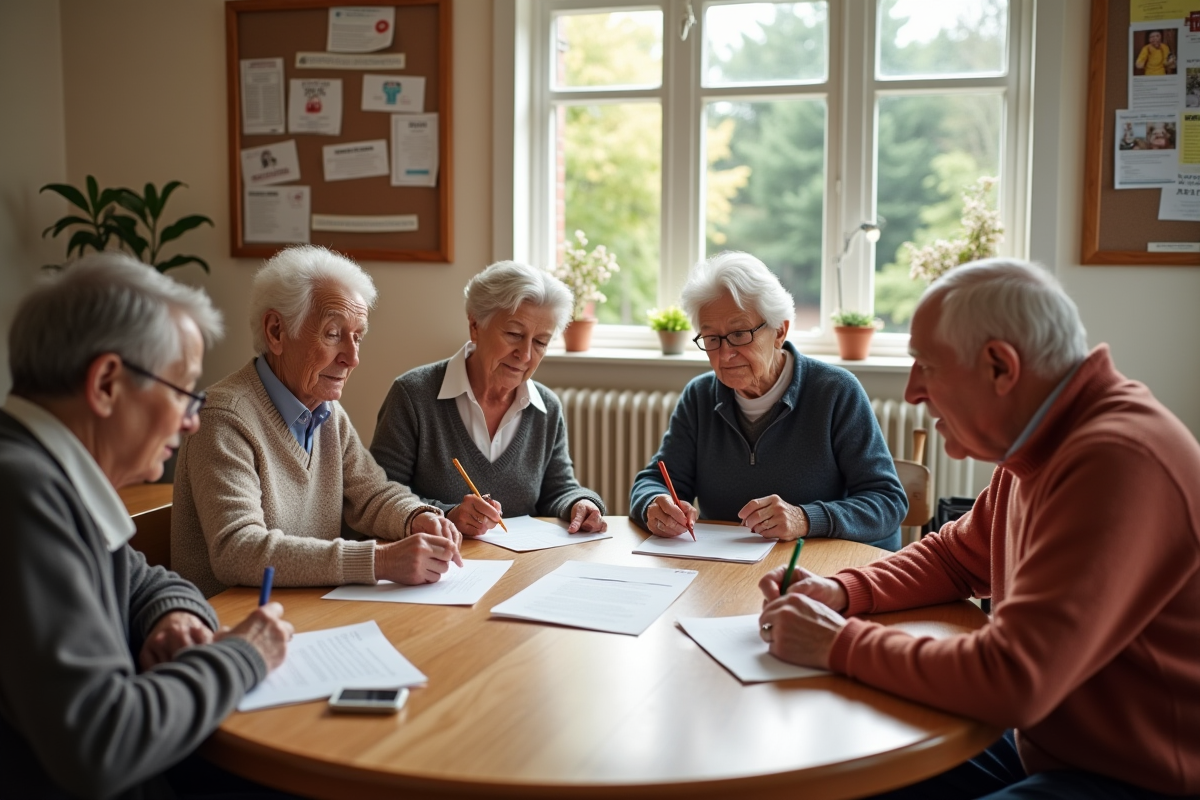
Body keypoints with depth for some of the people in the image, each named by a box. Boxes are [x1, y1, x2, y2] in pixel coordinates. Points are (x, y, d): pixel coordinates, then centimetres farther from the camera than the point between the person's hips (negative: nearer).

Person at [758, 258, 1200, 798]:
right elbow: (955, 556, 18)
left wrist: (840, 644, -19)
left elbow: (1011, 681, -32)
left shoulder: (1118, 462, -28)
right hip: (1043, 747, 9)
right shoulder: (1043, 445, 4)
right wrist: (842, 592, 0)